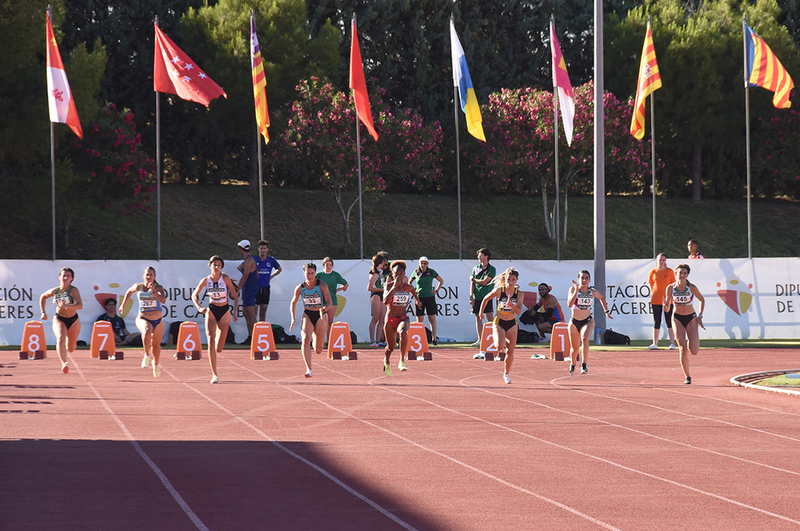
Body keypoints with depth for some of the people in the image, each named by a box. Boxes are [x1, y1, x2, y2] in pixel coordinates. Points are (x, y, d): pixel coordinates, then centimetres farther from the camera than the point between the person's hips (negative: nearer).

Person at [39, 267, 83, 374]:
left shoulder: (73, 290, -18)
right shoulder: (54, 291, -8)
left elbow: (80, 305, -31)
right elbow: (43, 297, 13)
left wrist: (66, 306, -44)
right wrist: (43, 312, 8)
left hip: (73, 321, 0)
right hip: (59, 319, 0)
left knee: (70, 349, 13)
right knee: (60, 338, -31)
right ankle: (64, 363, -41)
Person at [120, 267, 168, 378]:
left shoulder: (159, 288, -10)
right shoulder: (138, 287, -4)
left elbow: (163, 301, -27)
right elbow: (129, 292, 19)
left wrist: (154, 291, -39)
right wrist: (123, 304, 20)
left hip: (157, 320, 1)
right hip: (142, 318, -1)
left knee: (156, 345, 15)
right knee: (147, 331, -37)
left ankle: (156, 365, 43)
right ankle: (147, 355, -22)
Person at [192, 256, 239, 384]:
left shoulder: (225, 278, -10)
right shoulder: (205, 280, -5)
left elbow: (235, 296, -4)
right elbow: (194, 295, 7)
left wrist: (235, 313, -10)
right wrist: (199, 308, -10)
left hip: (224, 312, 0)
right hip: (211, 311, 0)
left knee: (218, 349, 1)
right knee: (211, 342, -16)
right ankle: (214, 374, -13)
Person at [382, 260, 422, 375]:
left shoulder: (408, 287, -1)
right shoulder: (389, 286, -10)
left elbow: (413, 291, 25)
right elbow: (385, 301, -28)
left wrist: (418, 300, 39)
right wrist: (394, 286, -30)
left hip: (403, 318, 0)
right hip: (390, 319, 0)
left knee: (403, 332, -37)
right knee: (391, 347, 10)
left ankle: (402, 361, -37)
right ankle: (387, 362, 47)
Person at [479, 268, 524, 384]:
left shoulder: (519, 294, -7)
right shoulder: (499, 290, -12)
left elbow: (519, 311, -16)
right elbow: (486, 299, 4)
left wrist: (510, 304, -33)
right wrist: (481, 312, 11)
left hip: (512, 324, 2)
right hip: (499, 322, -2)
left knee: (510, 352, 3)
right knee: (500, 346, -26)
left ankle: (506, 373, 24)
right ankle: (496, 342, 13)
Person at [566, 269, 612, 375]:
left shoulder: (592, 291, -2)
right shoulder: (573, 289, -10)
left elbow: (602, 298, 22)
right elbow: (569, 304, -26)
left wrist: (606, 311, 21)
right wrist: (576, 290, -31)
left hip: (588, 321, 0)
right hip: (574, 322, 0)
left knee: (585, 338, -31)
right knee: (575, 348, 11)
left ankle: (584, 365, -30)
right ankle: (572, 364, 44)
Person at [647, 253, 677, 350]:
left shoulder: (669, 271, 3)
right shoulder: (653, 272, 6)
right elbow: (651, 286, 11)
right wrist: (653, 296, 0)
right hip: (656, 300, 2)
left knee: (669, 322, -2)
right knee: (657, 322, 5)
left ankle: (672, 343, 1)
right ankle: (655, 344, 9)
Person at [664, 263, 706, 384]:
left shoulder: (692, 288, -12)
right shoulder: (670, 288, -9)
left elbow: (702, 300, 6)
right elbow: (667, 309, -4)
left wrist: (700, 316, 0)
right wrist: (666, 306, -28)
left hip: (691, 319, 0)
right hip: (677, 319, 0)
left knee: (694, 351, -9)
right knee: (683, 349, -14)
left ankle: (691, 344, 29)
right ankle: (687, 376, 0)